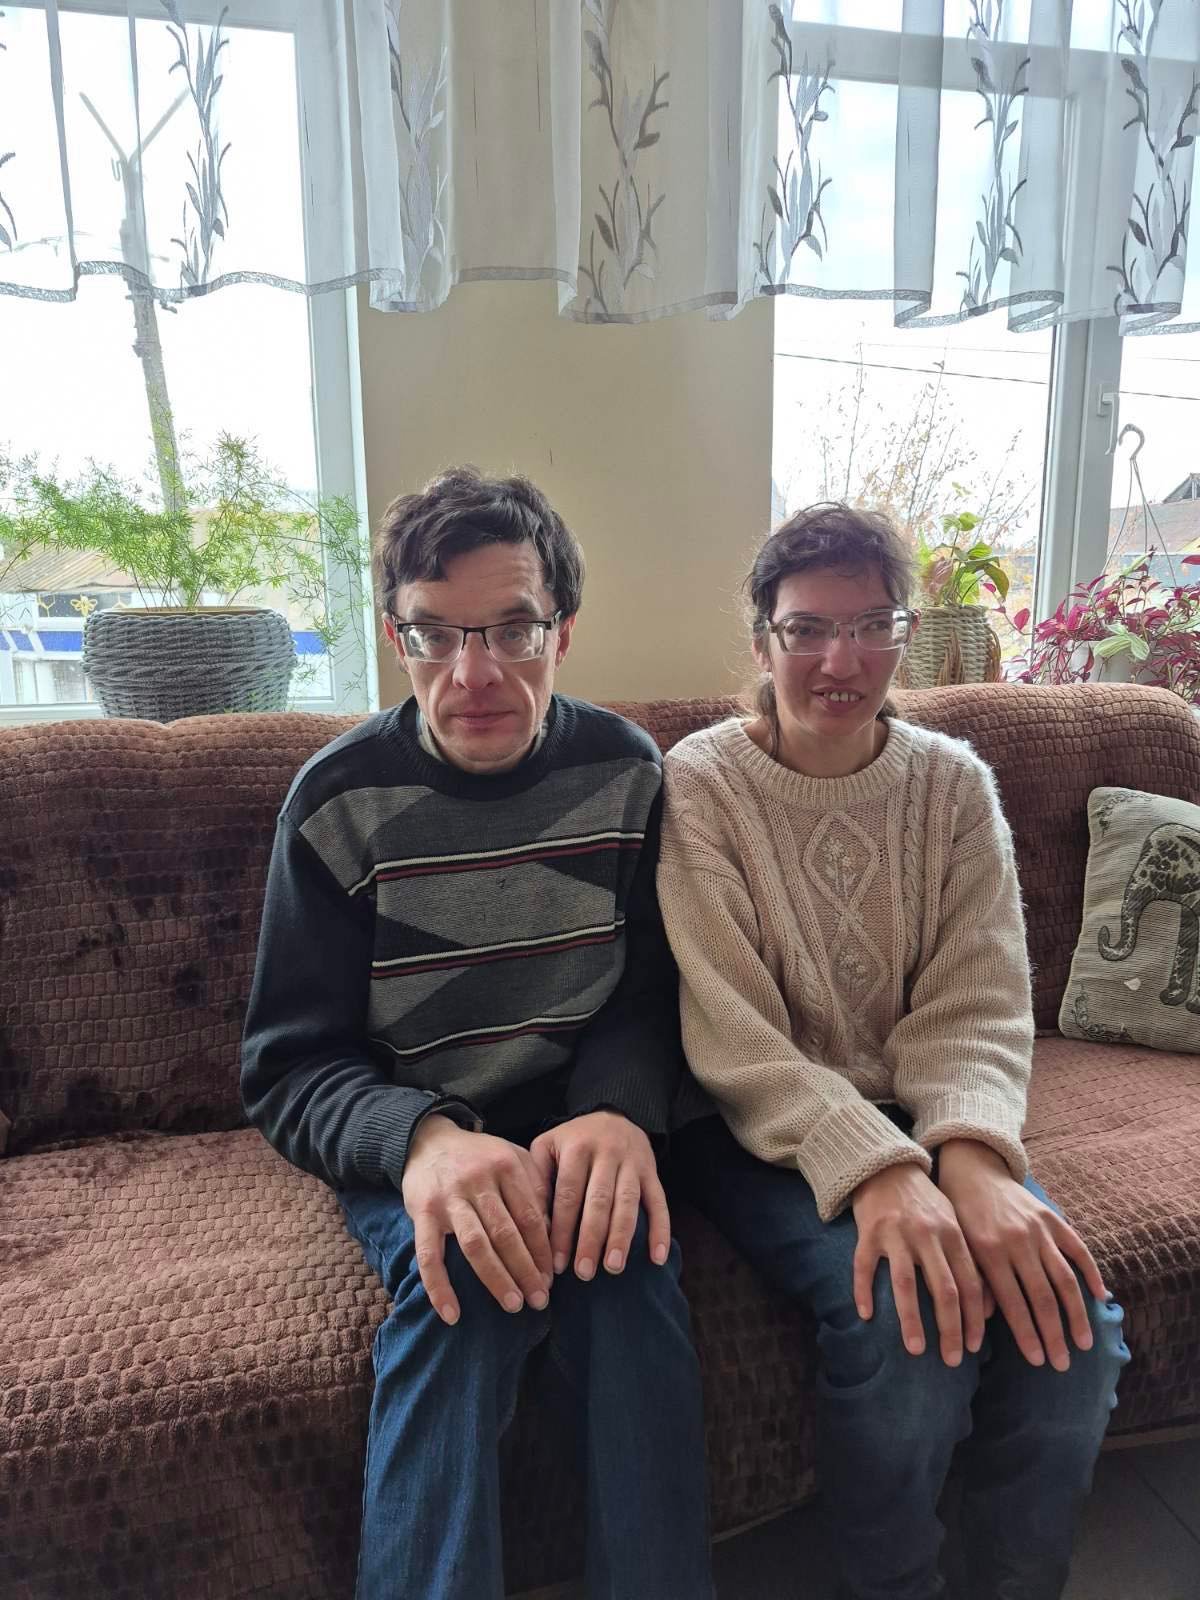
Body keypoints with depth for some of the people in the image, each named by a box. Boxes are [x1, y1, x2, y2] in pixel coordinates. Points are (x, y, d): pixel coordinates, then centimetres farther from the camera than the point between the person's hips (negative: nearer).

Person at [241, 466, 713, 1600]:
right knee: (462, 1269, -32)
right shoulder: (341, 799, -10)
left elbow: (647, 994, 0)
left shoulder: (624, 771, -4)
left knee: (626, 1257, -29)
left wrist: (620, 1110, -23)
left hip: (580, 1123, 2)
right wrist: (423, 1136, -31)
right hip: (402, 1141, -1)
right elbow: (287, 1065, -10)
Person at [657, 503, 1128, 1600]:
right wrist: (874, 1170, -31)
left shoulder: (953, 785, 1)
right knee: (906, 1319, -27)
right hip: (754, 1129, -3)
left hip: (917, 1113, 4)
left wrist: (969, 1154, -26)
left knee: (1070, 1316, -19)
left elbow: (979, 1007, -6)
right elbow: (731, 1034, -17)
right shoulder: (700, 784, -10)